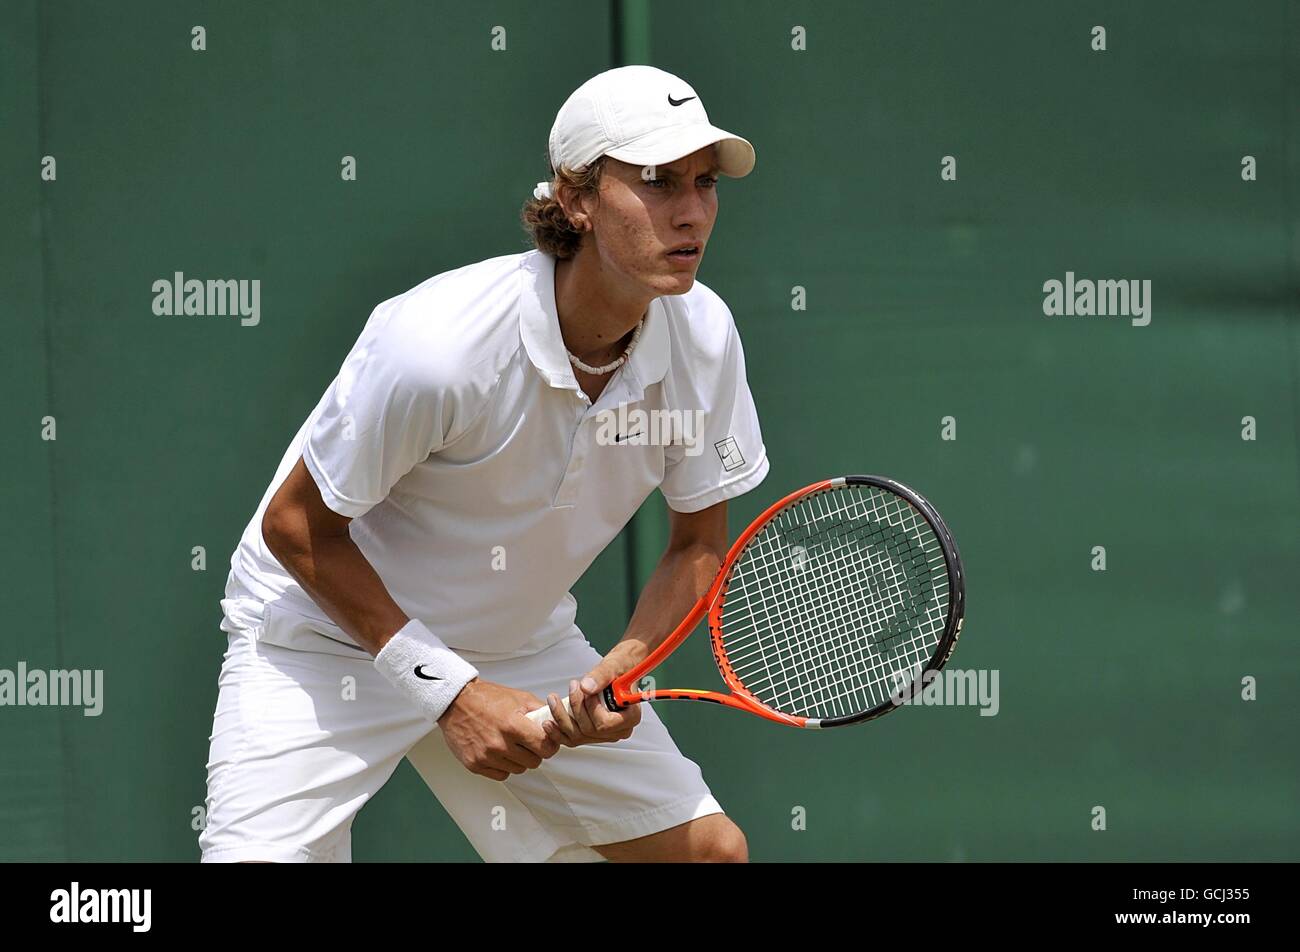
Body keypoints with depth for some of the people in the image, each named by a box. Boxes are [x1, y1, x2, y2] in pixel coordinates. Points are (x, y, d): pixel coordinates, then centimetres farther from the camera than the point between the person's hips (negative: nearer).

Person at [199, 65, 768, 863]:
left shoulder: (703, 338, -14)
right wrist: (450, 690, -21)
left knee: (712, 849, 0)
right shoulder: (436, 345, -30)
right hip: (325, 631, -5)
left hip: (521, 646, 6)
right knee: (259, 856, -26)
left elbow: (698, 544, -2)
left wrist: (620, 670, -21)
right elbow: (299, 527, -19)